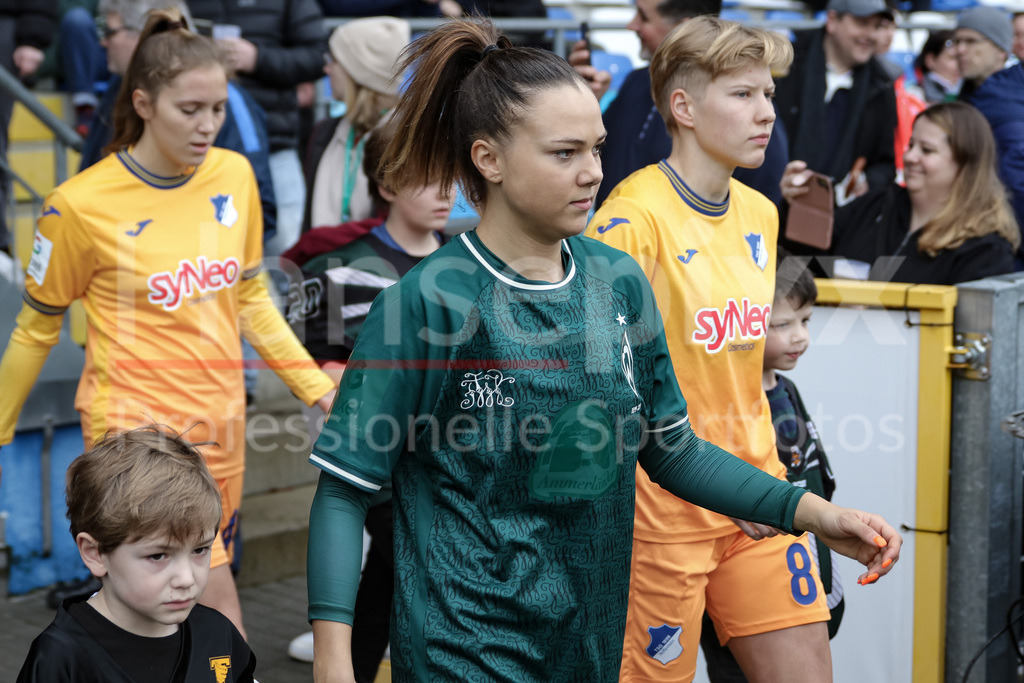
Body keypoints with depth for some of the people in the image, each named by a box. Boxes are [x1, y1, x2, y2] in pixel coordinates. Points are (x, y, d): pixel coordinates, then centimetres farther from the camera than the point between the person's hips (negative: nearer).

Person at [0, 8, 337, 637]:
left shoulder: (234, 174, 1)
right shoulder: (82, 203, -12)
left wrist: (317, 386, 10)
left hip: (220, 421, 5)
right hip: (137, 425, -5)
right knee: (219, 606, -13)